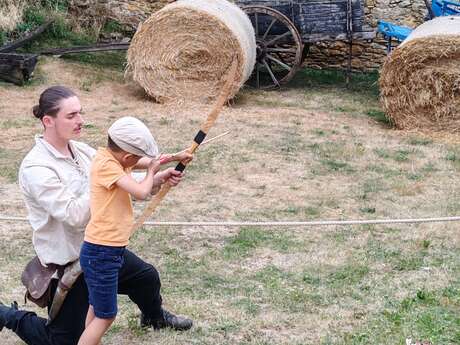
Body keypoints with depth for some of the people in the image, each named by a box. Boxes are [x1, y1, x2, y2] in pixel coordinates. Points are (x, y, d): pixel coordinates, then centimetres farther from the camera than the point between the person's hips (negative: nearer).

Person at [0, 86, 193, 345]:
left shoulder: (80, 150, 0)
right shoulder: (36, 168, -25)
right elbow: (74, 215, -31)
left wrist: (159, 179, -13)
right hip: (67, 261, -7)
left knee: (147, 276, 19)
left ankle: (154, 316, 52)